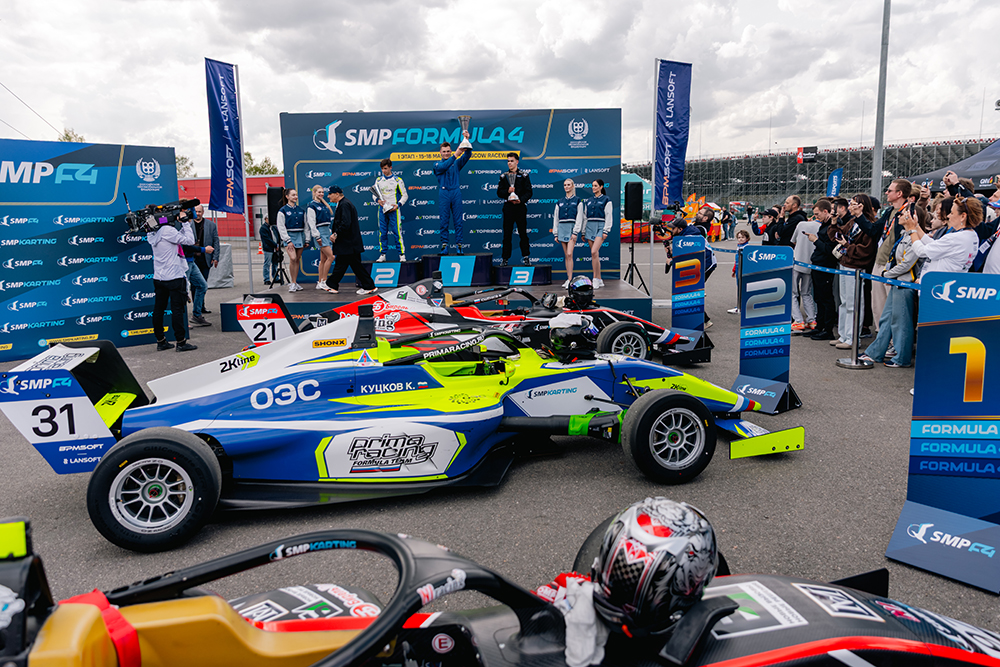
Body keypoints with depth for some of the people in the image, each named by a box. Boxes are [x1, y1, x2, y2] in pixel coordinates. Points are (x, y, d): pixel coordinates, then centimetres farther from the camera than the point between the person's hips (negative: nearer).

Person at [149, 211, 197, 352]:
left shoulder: (153, 233, 9)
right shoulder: (168, 230, -16)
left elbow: (177, 237, 17)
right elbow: (189, 240, -12)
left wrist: (185, 224, 14)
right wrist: (185, 222, -4)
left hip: (158, 278, 8)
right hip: (173, 277, -8)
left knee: (158, 310, 9)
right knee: (177, 309, -3)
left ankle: (160, 341, 17)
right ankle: (181, 342, 0)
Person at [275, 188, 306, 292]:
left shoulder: (301, 210, 13)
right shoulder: (283, 211, -2)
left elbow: (305, 226, 17)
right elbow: (281, 227, -6)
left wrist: (306, 240, 11)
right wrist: (288, 241, -14)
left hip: (300, 236, 5)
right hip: (289, 236, -5)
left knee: (297, 260, 5)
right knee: (293, 258, -19)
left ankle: (294, 282, 12)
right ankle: (292, 283, -10)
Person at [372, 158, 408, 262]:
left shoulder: (397, 180, 0)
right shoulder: (378, 180, 11)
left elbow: (405, 195, 2)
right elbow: (374, 194, 17)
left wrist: (398, 205, -13)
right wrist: (378, 200, -5)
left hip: (394, 210, -4)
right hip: (382, 209, 4)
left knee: (397, 232, -6)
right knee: (382, 233, 5)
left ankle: (402, 254, -2)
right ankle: (382, 255, 11)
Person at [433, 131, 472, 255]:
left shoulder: (457, 163, 14)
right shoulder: (437, 164, 9)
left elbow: (467, 155, -1)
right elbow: (443, 166, -14)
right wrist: (455, 155, -24)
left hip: (456, 192, 1)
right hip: (443, 194, -1)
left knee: (458, 220, -1)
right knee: (444, 220, -1)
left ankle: (459, 244, 1)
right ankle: (444, 244, 2)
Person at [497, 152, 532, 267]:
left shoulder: (524, 176, 6)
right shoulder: (503, 176, 12)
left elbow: (529, 192, 1)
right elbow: (499, 192, 8)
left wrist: (521, 200, -15)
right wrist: (507, 191, -12)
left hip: (520, 207, -1)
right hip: (508, 207, 1)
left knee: (523, 233, 0)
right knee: (507, 233, 1)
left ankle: (526, 257, 7)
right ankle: (505, 258, 6)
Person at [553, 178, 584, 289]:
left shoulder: (577, 201, 3)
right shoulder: (560, 202, 14)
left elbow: (579, 217, -3)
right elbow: (555, 218, 15)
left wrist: (575, 232, -11)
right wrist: (555, 234, 10)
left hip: (572, 227, -4)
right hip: (562, 228, 4)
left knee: (569, 254, -15)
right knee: (566, 256, 6)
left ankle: (569, 281, -17)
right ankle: (568, 279, 10)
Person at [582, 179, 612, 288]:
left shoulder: (606, 200, 1)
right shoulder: (588, 201, 16)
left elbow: (608, 216, -5)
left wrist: (606, 231, -13)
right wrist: (583, 232, 16)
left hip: (600, 227, -6)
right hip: (590, 227, 6)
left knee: (594, 252, -21)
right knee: (595, 254, 4)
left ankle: (595, 279, -16)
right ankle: (599, 281, 9)